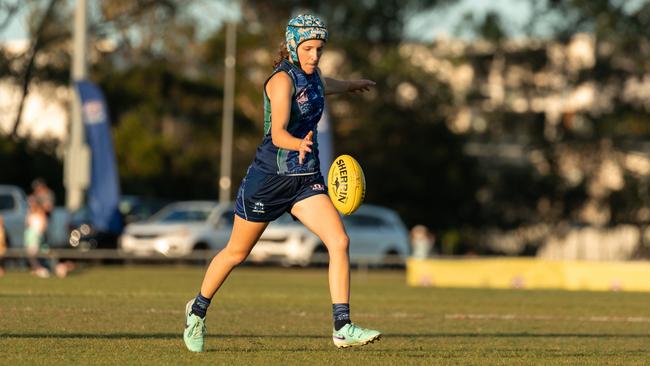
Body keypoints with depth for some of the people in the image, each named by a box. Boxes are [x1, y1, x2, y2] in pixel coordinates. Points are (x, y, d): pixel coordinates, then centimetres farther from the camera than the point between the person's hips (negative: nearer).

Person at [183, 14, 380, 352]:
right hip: (269, 177, -6)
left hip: (307, 179, 6)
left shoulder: (313, 78, 6)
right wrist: (299, 145, -53)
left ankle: (343, 329, -16)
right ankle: (198, 309, 36)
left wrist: (353, 85, 52)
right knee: (236, 252, 11)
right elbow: (277, 133, -32)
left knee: (339, 241, -16)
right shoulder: (282, 80, -19)